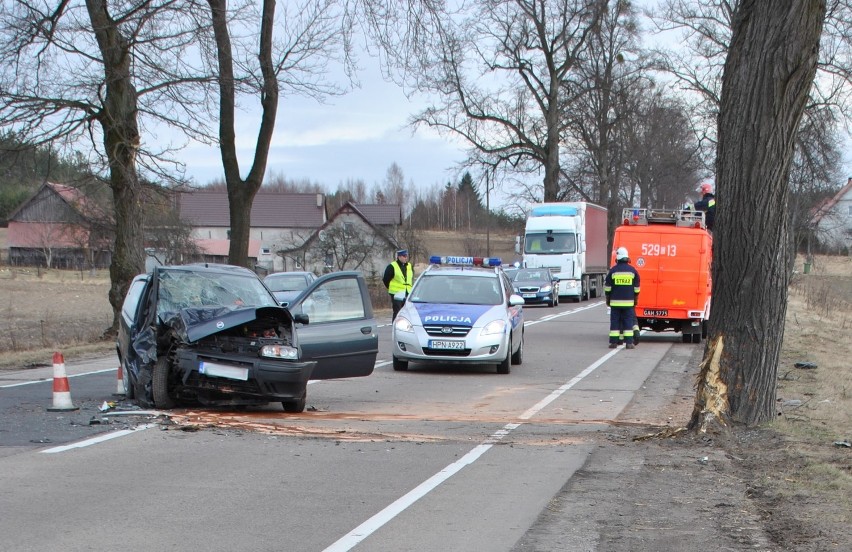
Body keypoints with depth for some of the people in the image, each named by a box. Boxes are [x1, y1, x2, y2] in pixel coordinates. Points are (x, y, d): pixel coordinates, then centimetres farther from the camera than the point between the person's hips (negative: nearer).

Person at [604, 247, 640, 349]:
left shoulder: (613, 270, -2)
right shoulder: (632, 270, 1)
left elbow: (607, 287, 2)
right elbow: (636, 288, 7)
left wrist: (608, 299, 13)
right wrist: (636, 299, 18)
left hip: (615, 302, 0)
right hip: (628, 302, 0)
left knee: (615, 321, 3)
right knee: (629, 321, 2)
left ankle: (614, 342, 1)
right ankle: (629, 342, -2)